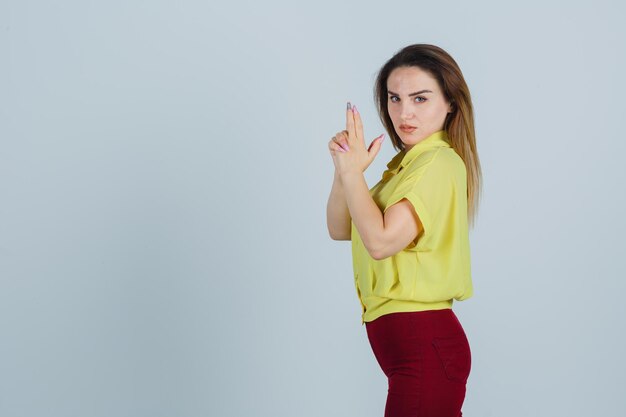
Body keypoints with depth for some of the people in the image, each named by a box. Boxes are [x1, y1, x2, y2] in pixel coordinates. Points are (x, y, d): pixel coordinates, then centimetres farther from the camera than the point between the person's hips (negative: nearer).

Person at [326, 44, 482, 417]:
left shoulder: (438, 162, -16)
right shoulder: (407, 162, 14)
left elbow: (380, 240, -24)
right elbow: (340, 229, 13)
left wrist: (353, 170, -12)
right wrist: (344, 169, -4)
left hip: (424, 344, -10)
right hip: (406, 341, 10)